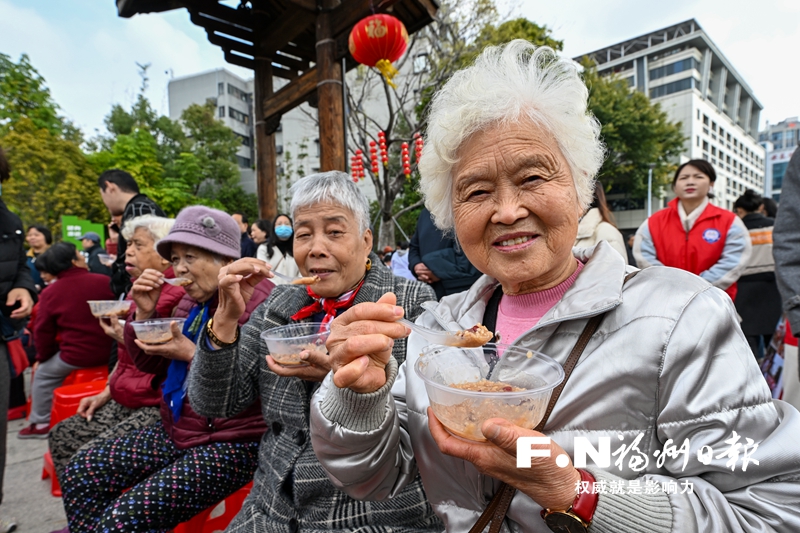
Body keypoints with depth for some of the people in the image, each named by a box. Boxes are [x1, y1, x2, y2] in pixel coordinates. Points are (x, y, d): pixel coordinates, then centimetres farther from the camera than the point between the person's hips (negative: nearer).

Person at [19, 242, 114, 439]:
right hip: (107, 354, 3)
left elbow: (43, 333, 0)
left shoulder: (50, 293, -8)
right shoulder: (104, 282, -9)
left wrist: (42, 358, 19)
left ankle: (40, 423, 29)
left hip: (75, 358, -3)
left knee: (43, 374, 24)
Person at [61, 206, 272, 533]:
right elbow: (152, 364, 13)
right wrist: (145, 314, -3)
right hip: (177, 431, 8)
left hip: (233, 444, -8)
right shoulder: (191, 300, 7)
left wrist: (192, 354, -22)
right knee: (79, 473, 5)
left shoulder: (259, 301, -19)